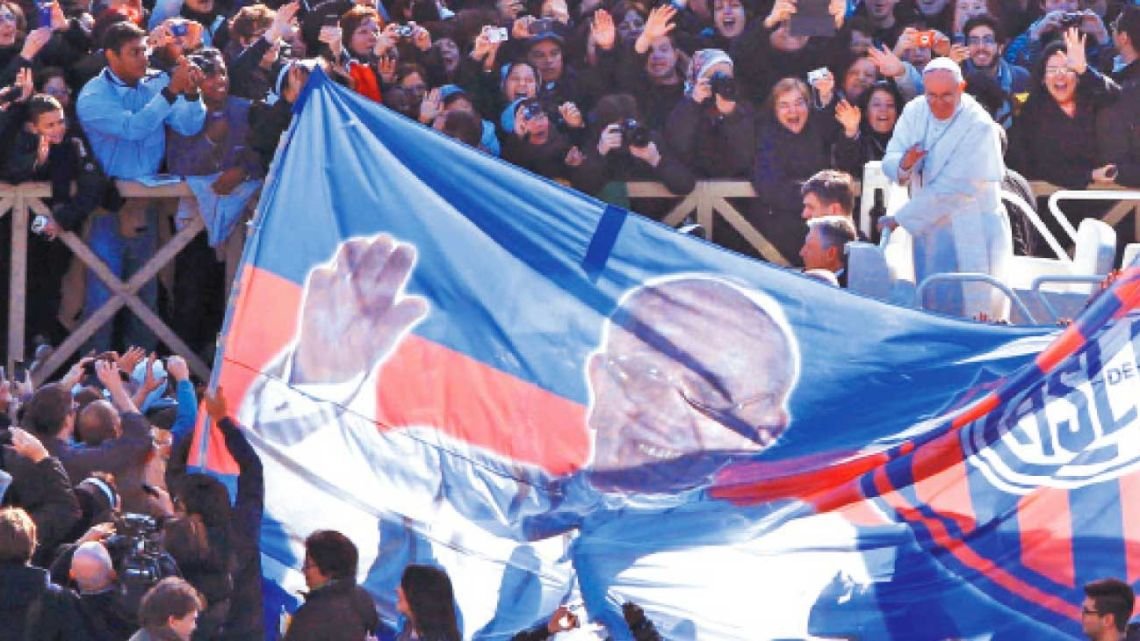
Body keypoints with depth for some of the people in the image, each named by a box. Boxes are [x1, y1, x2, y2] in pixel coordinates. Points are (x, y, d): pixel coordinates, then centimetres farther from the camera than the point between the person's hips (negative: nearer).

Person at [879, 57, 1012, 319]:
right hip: (929, 231, 5)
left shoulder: (979, 128, -16)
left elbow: (951, 191, -19)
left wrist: (901, 218, -17)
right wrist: (904, 163, -23)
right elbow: (890, 163, 3)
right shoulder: (915, 112, 4)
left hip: (971, 236, -5)